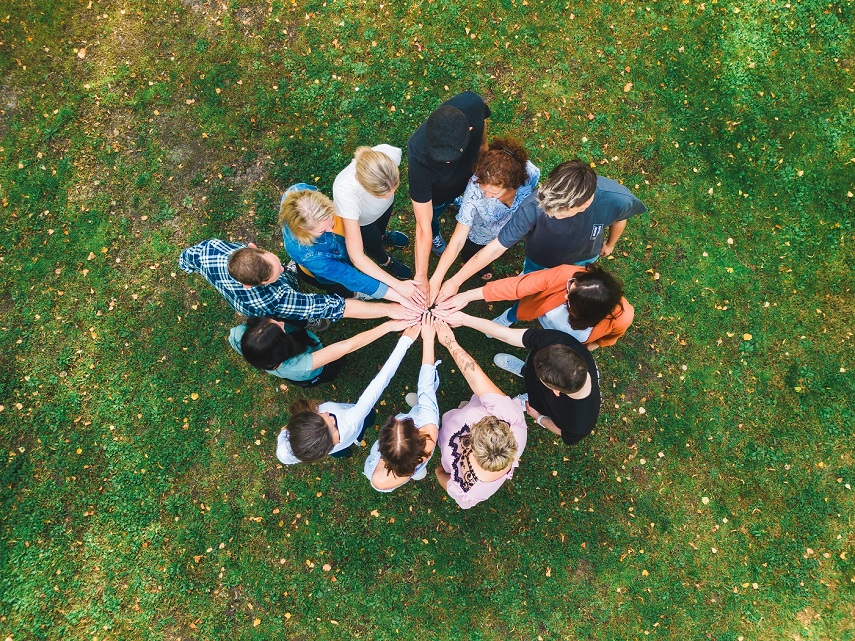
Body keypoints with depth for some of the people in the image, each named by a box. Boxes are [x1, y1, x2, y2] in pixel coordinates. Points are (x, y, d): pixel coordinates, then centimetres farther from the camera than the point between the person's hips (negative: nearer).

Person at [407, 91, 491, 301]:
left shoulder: (472, 103, -43)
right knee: (434, 214, 29)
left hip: (466, 171, 3)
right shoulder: (419, 158, -49)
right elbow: (423, 226, -42)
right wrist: (420, 277, -40)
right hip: (435, 188, -3)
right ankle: (435, 234, 65)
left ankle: (452, 199, 73)